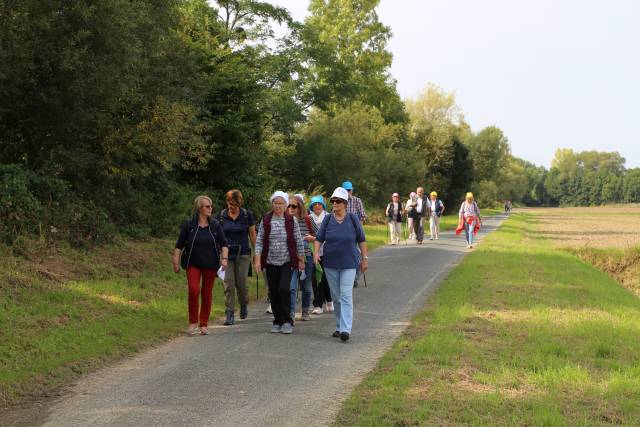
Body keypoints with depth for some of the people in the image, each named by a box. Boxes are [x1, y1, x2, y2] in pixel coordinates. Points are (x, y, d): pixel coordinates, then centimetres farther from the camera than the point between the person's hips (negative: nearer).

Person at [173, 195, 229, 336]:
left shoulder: (215, 225, 4)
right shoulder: (189, 224, -3)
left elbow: (224, 244, 6)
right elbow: (179, 245, 1)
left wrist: (224, 258, -9)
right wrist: (176, 263, -2)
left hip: (210, 265, 2)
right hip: (193, 264, -2)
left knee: (207, 294, 4)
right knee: (194, 290, -18)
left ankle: (203, 325, 14)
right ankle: (193, 322, -4)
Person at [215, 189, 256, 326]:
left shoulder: (247, 215, 0)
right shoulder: (221, 216, 2)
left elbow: (252, 235, 6)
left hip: (243, 253, -1)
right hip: (226, 254, 1)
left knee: (241, 284, -1)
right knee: (228, 284, -7)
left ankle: (244, 306, 29)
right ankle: (230, 314, -3)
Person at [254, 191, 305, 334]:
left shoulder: (291, 221, -1)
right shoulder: (265, 220, 2)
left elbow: (298, 242, 4)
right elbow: (259, 241, 1)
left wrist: (301, 260, 5)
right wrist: (257, 260, -7)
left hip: (287, 261, -2)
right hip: (271, 262, 2)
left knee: (284, 289, -14)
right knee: (273, 292, 5)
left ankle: (287, 321, -3)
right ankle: (277, 321, 18)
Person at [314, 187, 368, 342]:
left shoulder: (352, 219, -3)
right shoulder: (327, 219, 1)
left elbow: (361, 240, 4)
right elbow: (319, 238, 1)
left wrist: (365, 258, 4)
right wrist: (316, 252, -17)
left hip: (348, 264, -3)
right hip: (330, 264, 3)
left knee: (346, 296, -12)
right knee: (336, 297, 11)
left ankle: (346, 329, -18)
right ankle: (339, 326, 22)